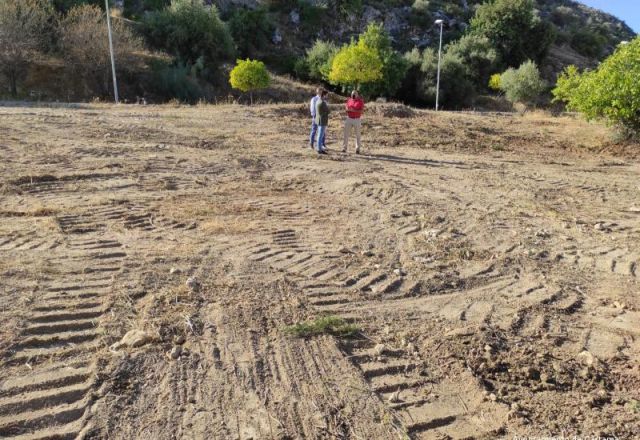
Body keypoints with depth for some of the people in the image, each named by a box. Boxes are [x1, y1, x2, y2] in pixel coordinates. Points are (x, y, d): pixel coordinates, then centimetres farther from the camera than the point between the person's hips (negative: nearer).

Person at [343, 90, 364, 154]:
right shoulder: (349, 100, 8)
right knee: (346, 134, -1)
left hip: (357, 120, -3)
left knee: (357, 135, 2)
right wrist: (348, 109, -13)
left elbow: (362, 111, -11)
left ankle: (357, 149, 7)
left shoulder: (360, 101, -3)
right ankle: (344, 148, 4)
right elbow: (346, 109, 11)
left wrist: (354, 110, -23)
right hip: (349, 119, 3)